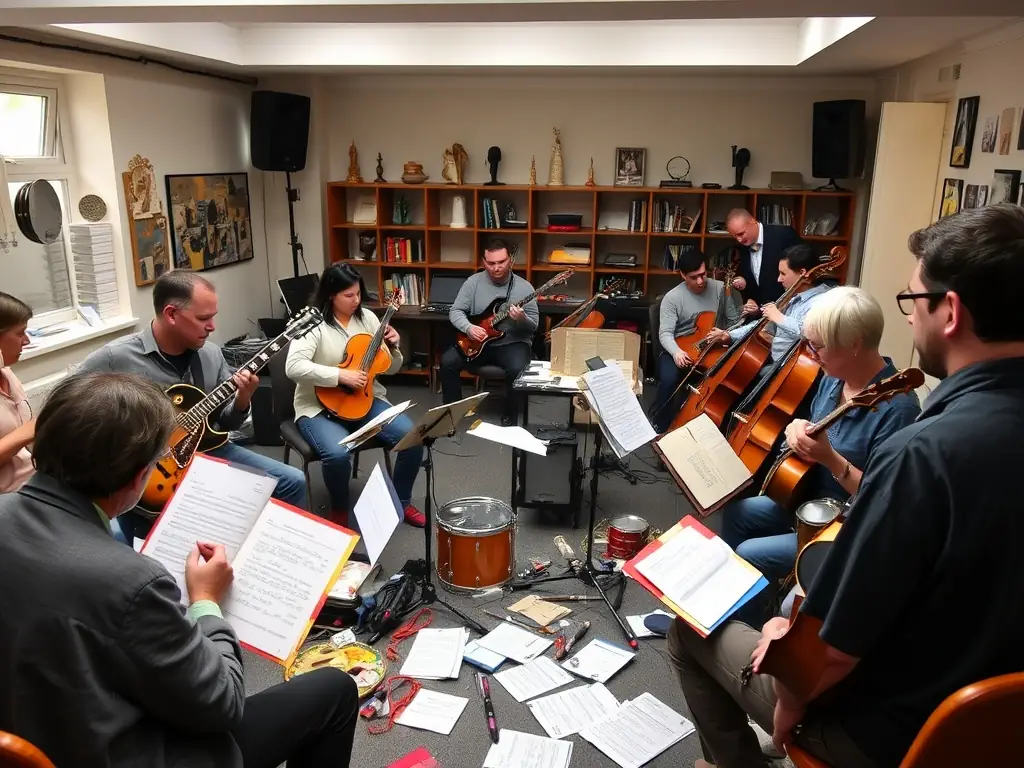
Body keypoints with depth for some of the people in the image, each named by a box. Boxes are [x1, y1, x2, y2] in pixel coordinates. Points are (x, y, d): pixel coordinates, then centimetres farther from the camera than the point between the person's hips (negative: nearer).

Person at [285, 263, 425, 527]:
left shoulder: (367, 317, 6)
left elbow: (390, 370, 12)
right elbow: (293, 367, -25)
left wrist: (393, 347, -9)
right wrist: (341, 375, -28)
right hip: (320, 406, -5)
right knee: (338, 453, -34)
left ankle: (402, 502, 8)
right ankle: (340, 511, -2)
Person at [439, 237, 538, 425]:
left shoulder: (524, 287, -7)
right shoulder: (473, 282, -1)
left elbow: (534, 325, -7)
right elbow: (455, 311, 0)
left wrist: (522, 319, -29)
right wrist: (468, 328, -19)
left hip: (512, 343, -2)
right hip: (476, 341, 2)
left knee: (517, 369, -33)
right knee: (447, 361, -20)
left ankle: (510, 414, -9)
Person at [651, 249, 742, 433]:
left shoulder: (721, 289, -1)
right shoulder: (672, 298, -7)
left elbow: (736, 320, 2)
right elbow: (665, 333, -11)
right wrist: (676, 352, -31)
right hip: (680, 349, -2)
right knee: (669, 379, -31)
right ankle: (660, 424, -6)